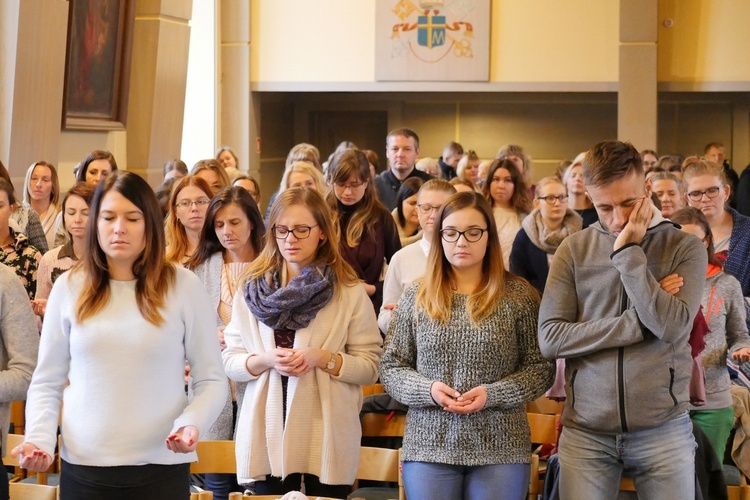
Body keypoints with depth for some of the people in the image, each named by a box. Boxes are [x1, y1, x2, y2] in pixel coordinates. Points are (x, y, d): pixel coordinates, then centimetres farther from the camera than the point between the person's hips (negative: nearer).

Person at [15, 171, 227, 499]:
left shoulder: (184, 286, 0)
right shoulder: (69, 287, 5)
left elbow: (211, 380, 2)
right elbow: (47, 381, 8)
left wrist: (192, 423, -17)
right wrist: (38, 438, -9)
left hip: (161, 467, -1)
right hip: (83, 467, 2)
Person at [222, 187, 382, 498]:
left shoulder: (350, 293, 1)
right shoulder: (253, 288, 7)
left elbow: (370, 367, -1)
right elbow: (230, 361, 6)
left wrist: (322, 358, -16)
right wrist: (266, 360, -13)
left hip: (326, 437, -2)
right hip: (267, 435, 2)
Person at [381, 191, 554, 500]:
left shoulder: (518, 295, 0)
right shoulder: (416, 296, 5)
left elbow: (540, 368, -1)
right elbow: (390, 367, 7)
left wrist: (492, 394, -15)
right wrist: (428, 389, -12)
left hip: (500, 449, -1)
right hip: (428, 447, 1)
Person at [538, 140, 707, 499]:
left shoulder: (685, 249, 0)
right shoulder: (573, 250, 3)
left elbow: (673, 327, -15)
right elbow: (549, 339, -7)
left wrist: (627, 253, -13)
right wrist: (639, 322, -11)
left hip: (663, 429, -1)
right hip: (586, 431, 1)